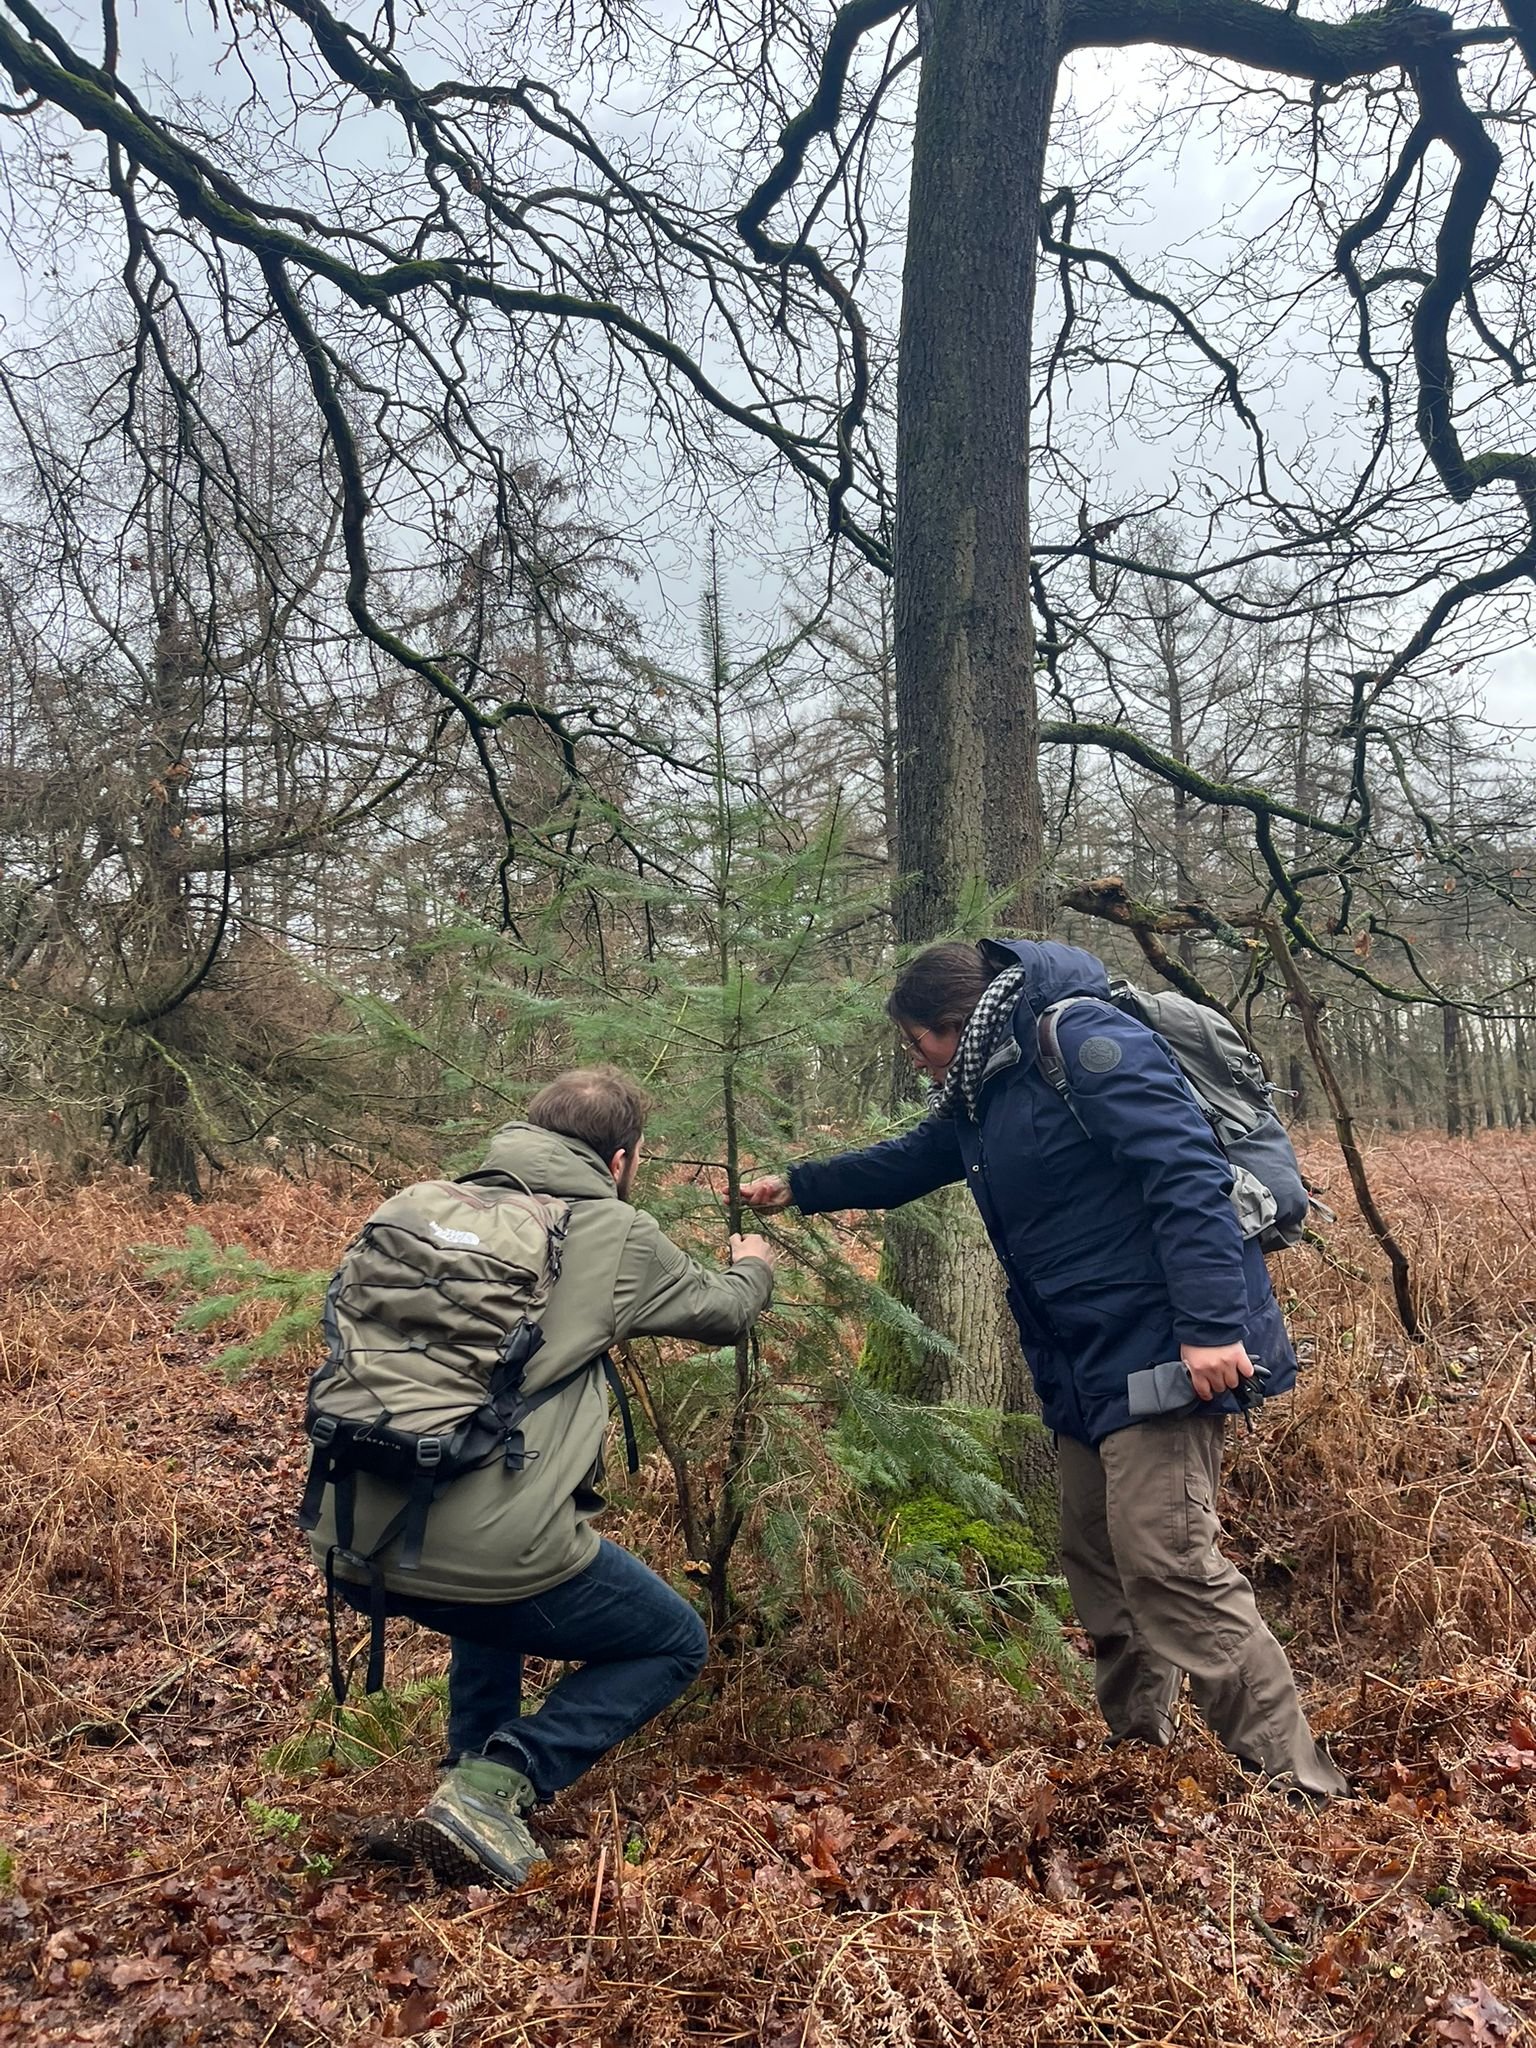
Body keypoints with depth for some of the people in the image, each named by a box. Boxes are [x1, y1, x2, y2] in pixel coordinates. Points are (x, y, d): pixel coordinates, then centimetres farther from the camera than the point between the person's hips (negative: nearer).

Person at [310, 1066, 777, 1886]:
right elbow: (724, 1313, 17)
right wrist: (753, 1268, 40)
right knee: (676, 1642, 18)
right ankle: (496, 1786, 0)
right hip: (486, 1556, -6)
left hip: (348, 1545, 7)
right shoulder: (616, 1234, -1)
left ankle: (476, 1767, 28)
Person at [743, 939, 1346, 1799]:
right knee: (1099, 1565, 15)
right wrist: (798, 1187, 40)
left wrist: (1211, 1323, -29)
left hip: (1162, 1349, -10)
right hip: (1087, 1365, 10)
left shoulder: (1082, 1038, -14)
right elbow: (905, 1164, 33)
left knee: (1170, 1568, -13)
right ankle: (1138, 1747, 30)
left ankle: (1298, 1786, -3)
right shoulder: (984, 1092, 16)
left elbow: (1187, 1170, -23)